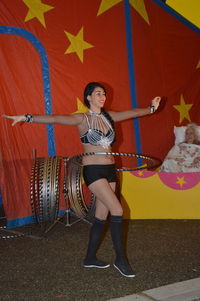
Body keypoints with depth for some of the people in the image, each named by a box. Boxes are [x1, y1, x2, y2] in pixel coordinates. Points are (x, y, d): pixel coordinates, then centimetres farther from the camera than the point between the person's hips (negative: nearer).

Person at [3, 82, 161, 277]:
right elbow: (56, 119, -19)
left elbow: (132, 113, 26)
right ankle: (121, 259, -2)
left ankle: (90, 258, 23)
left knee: (102, 216, 9)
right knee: (117, 211, -14)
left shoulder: (108, 116, 11)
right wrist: (27, 118, -31)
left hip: (110, 170, 7)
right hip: (93, 171, -7)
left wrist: (152, 108, 38)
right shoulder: (82, 119, -6)